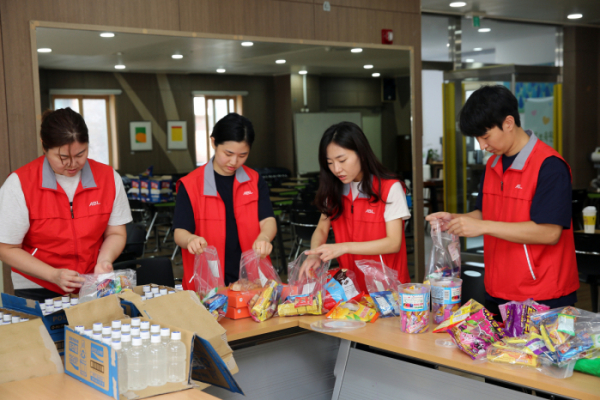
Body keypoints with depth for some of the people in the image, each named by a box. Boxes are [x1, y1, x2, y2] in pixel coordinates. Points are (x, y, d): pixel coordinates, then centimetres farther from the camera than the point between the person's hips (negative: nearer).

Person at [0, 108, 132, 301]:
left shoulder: (109, 178, -2)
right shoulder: (20, 184, -10)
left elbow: (115, 233, 8)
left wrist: (104, 260, -13)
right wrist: (54, 275, -17)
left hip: (93, 288, 2)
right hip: (37, 292, -1)